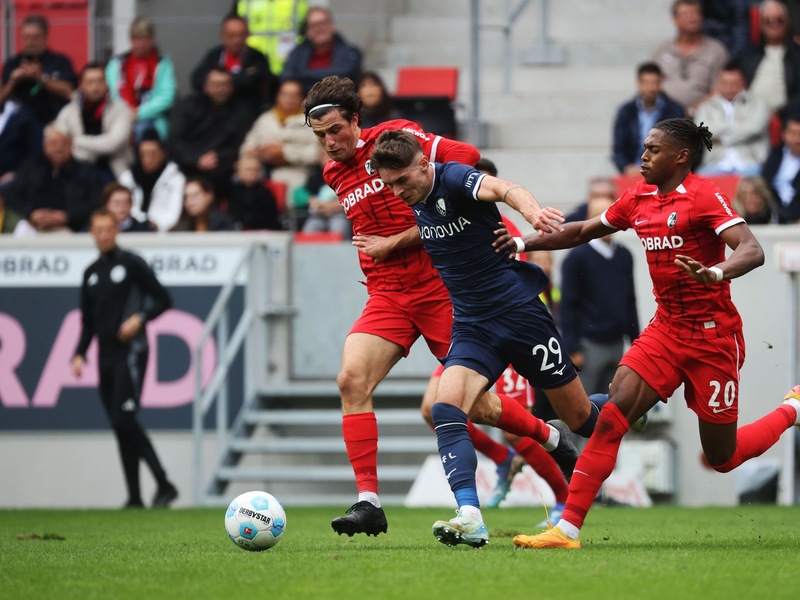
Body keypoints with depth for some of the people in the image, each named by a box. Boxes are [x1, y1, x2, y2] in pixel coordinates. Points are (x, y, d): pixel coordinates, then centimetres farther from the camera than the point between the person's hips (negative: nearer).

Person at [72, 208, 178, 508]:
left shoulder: (132, 264, -1)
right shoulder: (91, 273, 16)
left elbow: (163, 299, 0)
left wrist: (140, 319, -16)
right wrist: (80, 354, 8)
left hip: (130, 352, -6)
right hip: (106, 356, 7)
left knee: (125, 420, -18)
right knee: (120, 427, 4)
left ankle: (164, 485, -13)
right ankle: (134, 497, 6)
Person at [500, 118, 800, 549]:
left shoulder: (704, 196, -14)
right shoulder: (639, 198, 7)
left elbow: (752, 251, -26)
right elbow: (584, 231, 22)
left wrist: (715, 273, -45)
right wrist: (524, 243, 12)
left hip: (712, 336, -6)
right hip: (665, 331, 6)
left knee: (722, 459, 5)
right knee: (611, 417, -15)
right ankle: (568, 528, -16)